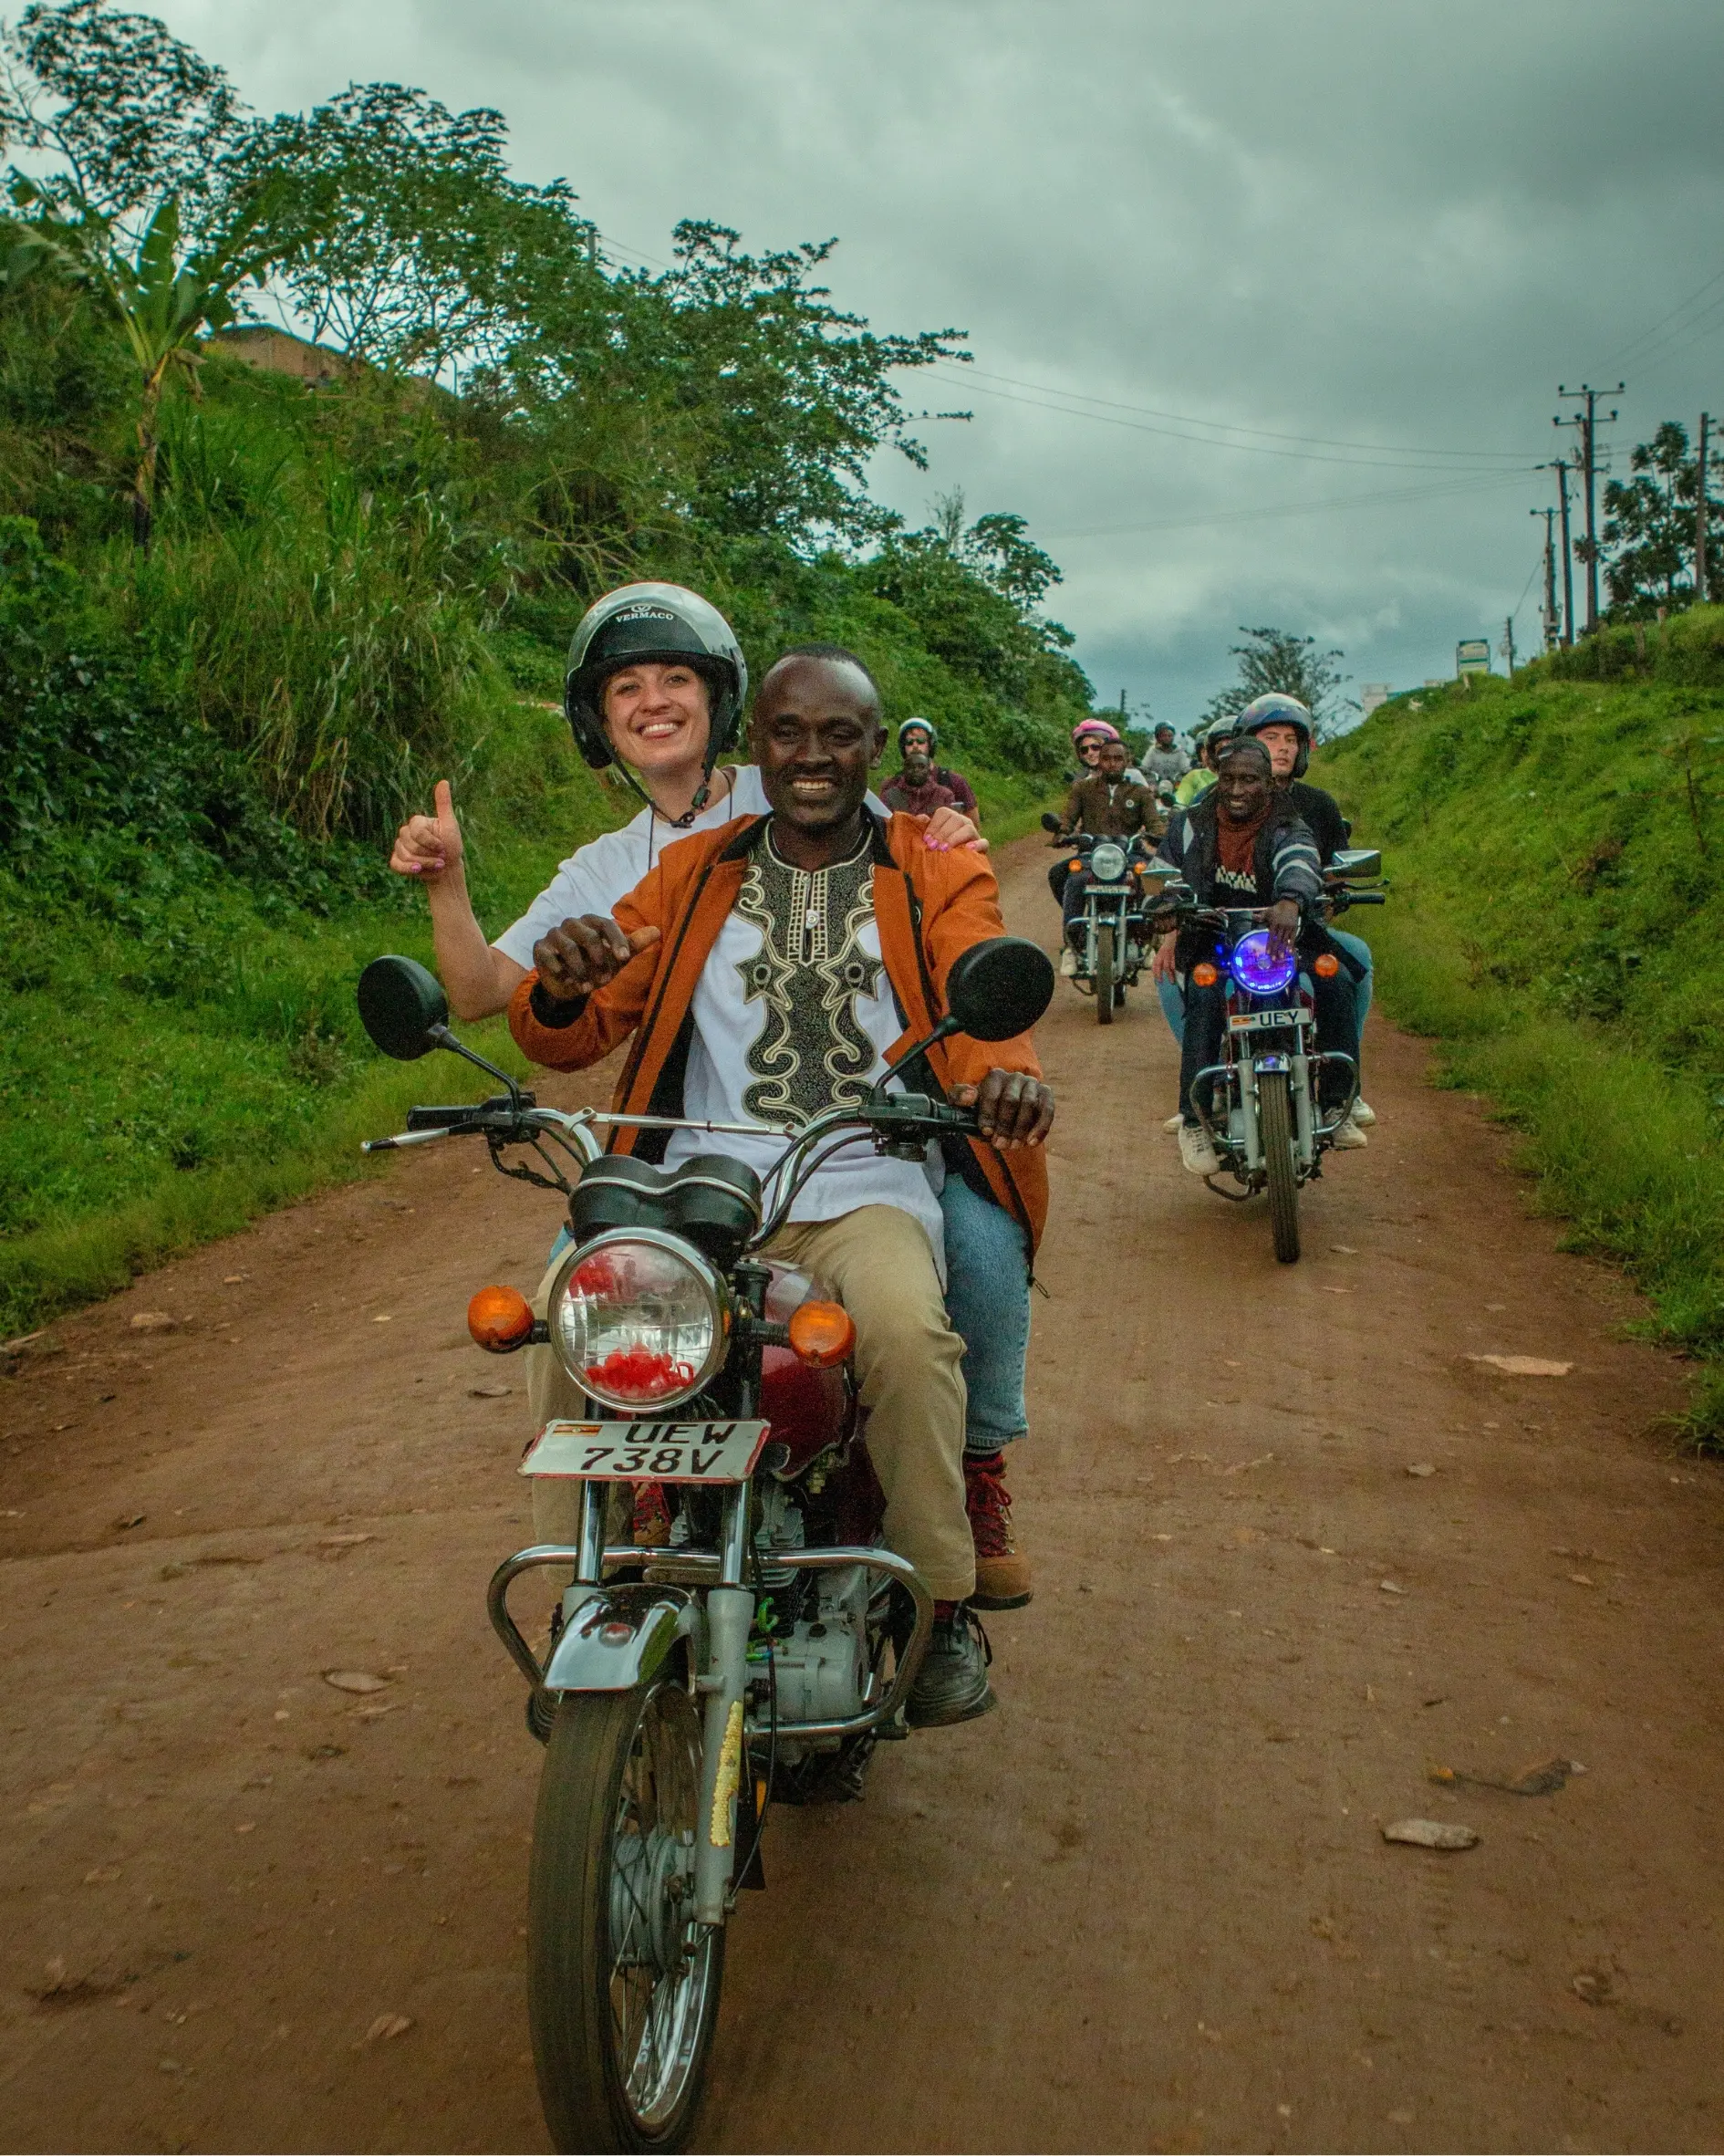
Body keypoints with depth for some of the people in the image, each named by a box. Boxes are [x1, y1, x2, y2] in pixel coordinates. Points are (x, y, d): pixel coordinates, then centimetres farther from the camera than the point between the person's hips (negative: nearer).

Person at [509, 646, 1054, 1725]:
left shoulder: (939, 880, 11)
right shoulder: (693, 876, 14)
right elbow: (576, 1035, 7)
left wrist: (1007, 1070, -33)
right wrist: (559, 988, -19)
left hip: (866, 1191, -2)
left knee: (909, 1330, -33)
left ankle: (945, 1606, -12)